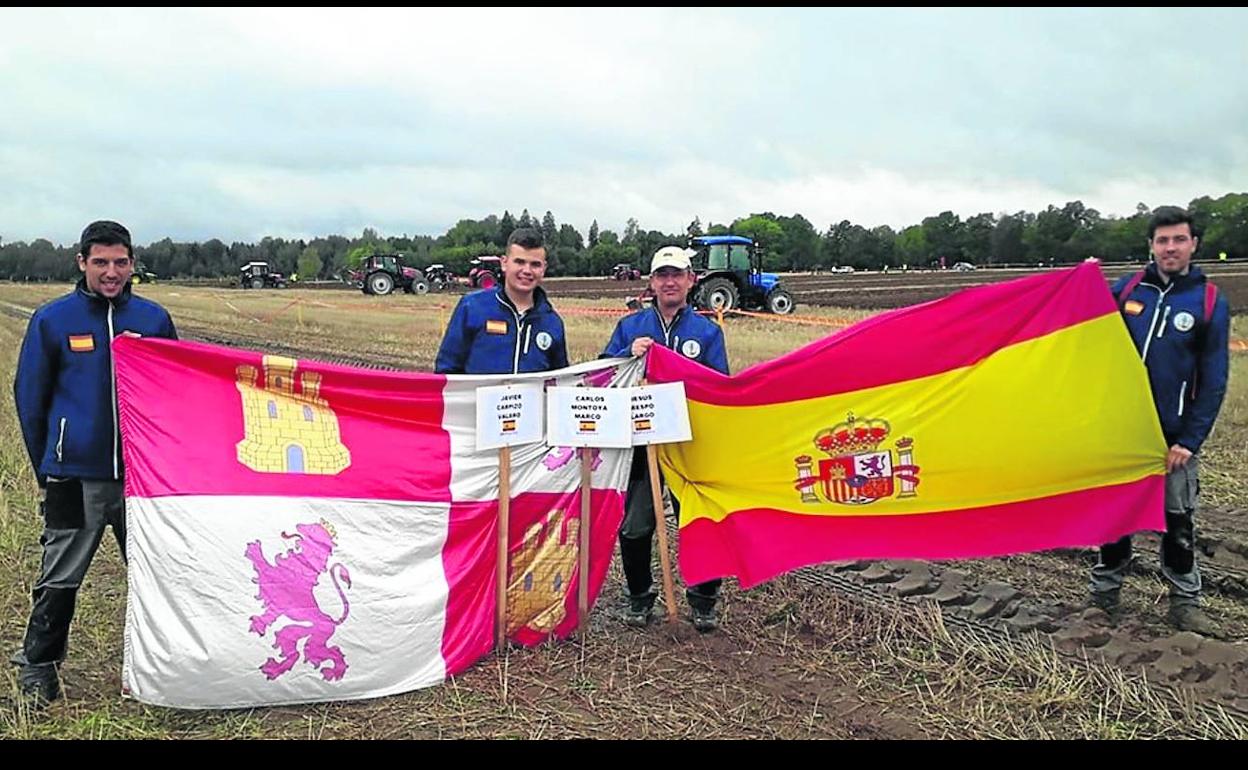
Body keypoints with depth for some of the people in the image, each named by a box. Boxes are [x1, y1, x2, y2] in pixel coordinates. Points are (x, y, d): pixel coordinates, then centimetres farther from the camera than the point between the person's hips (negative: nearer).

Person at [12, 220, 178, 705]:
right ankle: (37, 671, 22)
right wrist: (46, 467, 7)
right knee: (59, 580, 5)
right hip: (74, 478, -2)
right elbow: (30, 397, 6)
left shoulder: (153, 318, 5)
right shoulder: (52, 320, 0)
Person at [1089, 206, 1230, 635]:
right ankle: (1104, 596, 24)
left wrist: (1190, 441, -10)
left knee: (1179, 520, 8)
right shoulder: (1126, 289, 2)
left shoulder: (1209, 302, -3)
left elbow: (1213, 382, -3)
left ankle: (1185, 604, 22)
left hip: (1174, 436, -1)